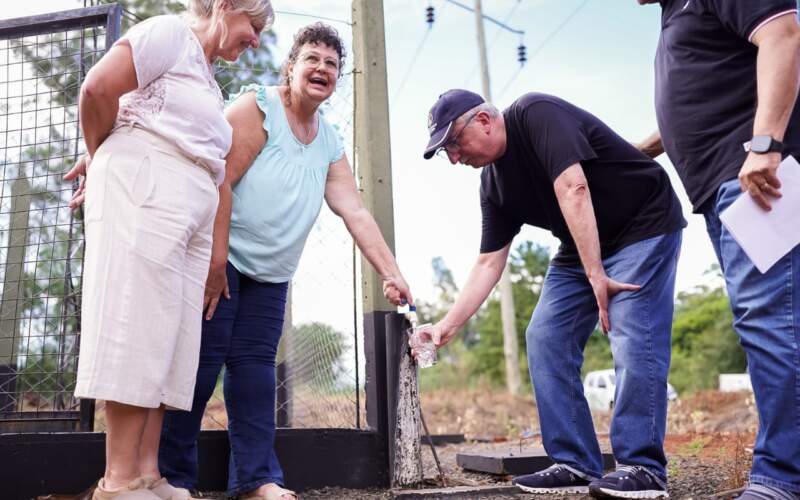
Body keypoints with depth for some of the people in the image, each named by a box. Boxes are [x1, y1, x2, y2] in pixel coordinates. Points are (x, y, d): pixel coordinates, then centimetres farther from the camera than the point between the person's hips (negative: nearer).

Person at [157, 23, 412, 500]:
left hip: (271, 275, 7)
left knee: (256, 367, 4)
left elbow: (357, 214, 7)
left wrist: (392, 274, -1)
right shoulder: (257, 106, -8)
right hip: (221, 258, -6)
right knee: (201, 363, -6)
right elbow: (220, 179, -16)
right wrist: (216, 258, -21)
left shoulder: (330, 144, 12)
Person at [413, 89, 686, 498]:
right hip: (580, 250, 8)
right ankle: (575, 465, 2)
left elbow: (573, 190, -30)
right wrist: (449, 325, -5)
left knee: (633, 341, -18)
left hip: (643, 225, -7)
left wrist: (596, 274, -33)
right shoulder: (493, 185, 0)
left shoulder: (535, 114, -21)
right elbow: (489, 263, 1)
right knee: (545, 340, -2)